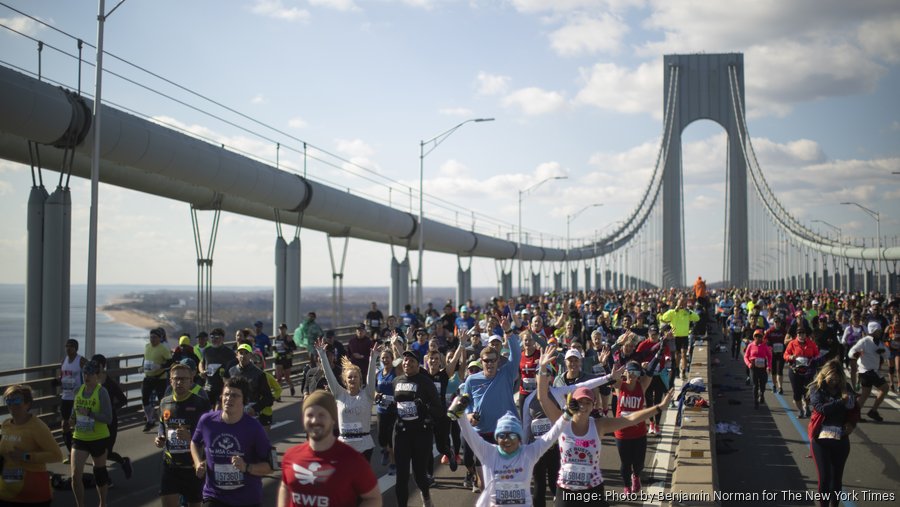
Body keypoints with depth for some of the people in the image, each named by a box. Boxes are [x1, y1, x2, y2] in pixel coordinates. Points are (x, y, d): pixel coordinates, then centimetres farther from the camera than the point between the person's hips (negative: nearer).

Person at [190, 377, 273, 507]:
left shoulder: (254, 427, -13)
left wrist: (247, 467, -25)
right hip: (214, 496, 1)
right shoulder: (207, 421, -5)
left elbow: (269, 466, -8)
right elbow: (195, 443, 18)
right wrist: (198, 463, 0)